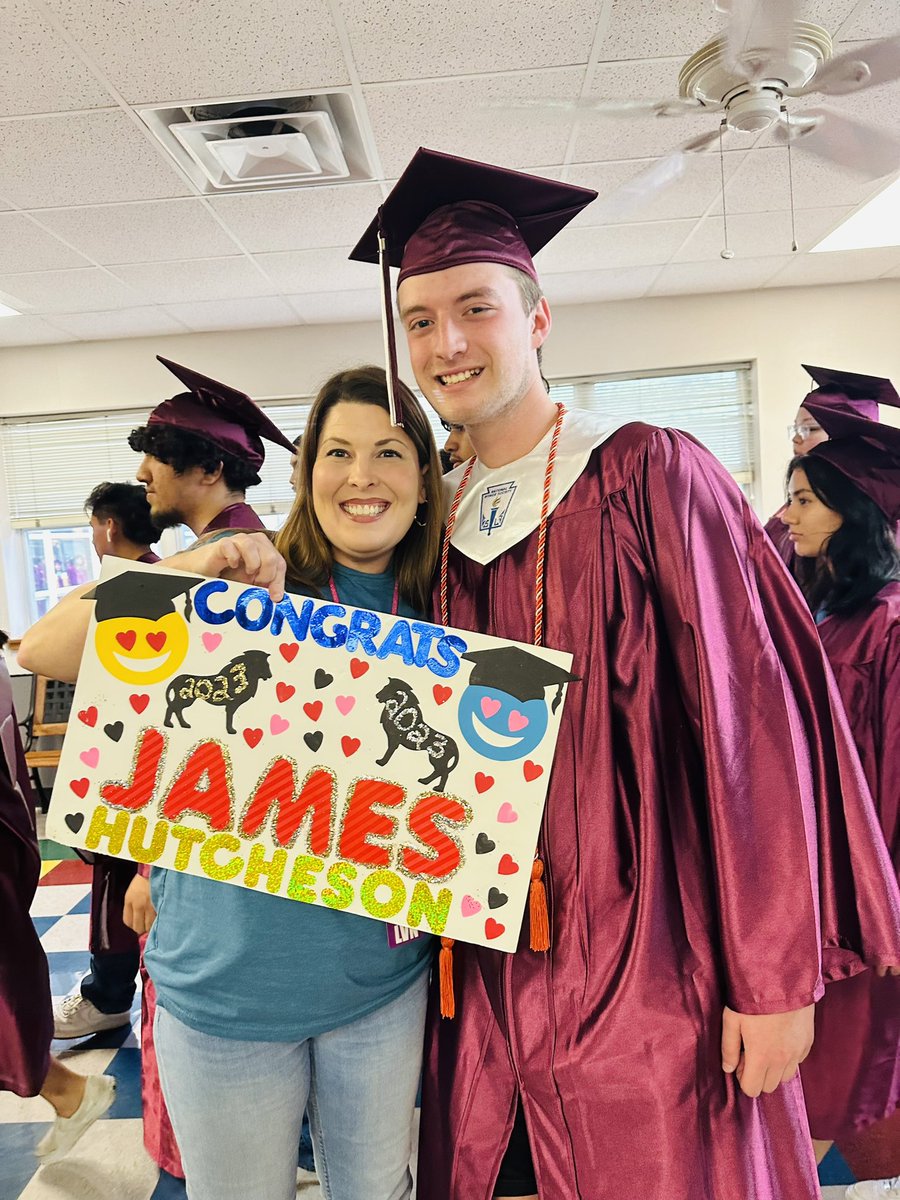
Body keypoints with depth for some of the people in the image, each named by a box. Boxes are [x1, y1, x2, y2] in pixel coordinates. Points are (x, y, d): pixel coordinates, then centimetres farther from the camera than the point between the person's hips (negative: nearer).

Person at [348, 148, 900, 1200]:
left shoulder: (651, 477, -10)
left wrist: (775, 979, -13)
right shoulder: (437, 521, 6)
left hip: (651, 980, -4)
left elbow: (754, 721, -13)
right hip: (487, 977, 5)